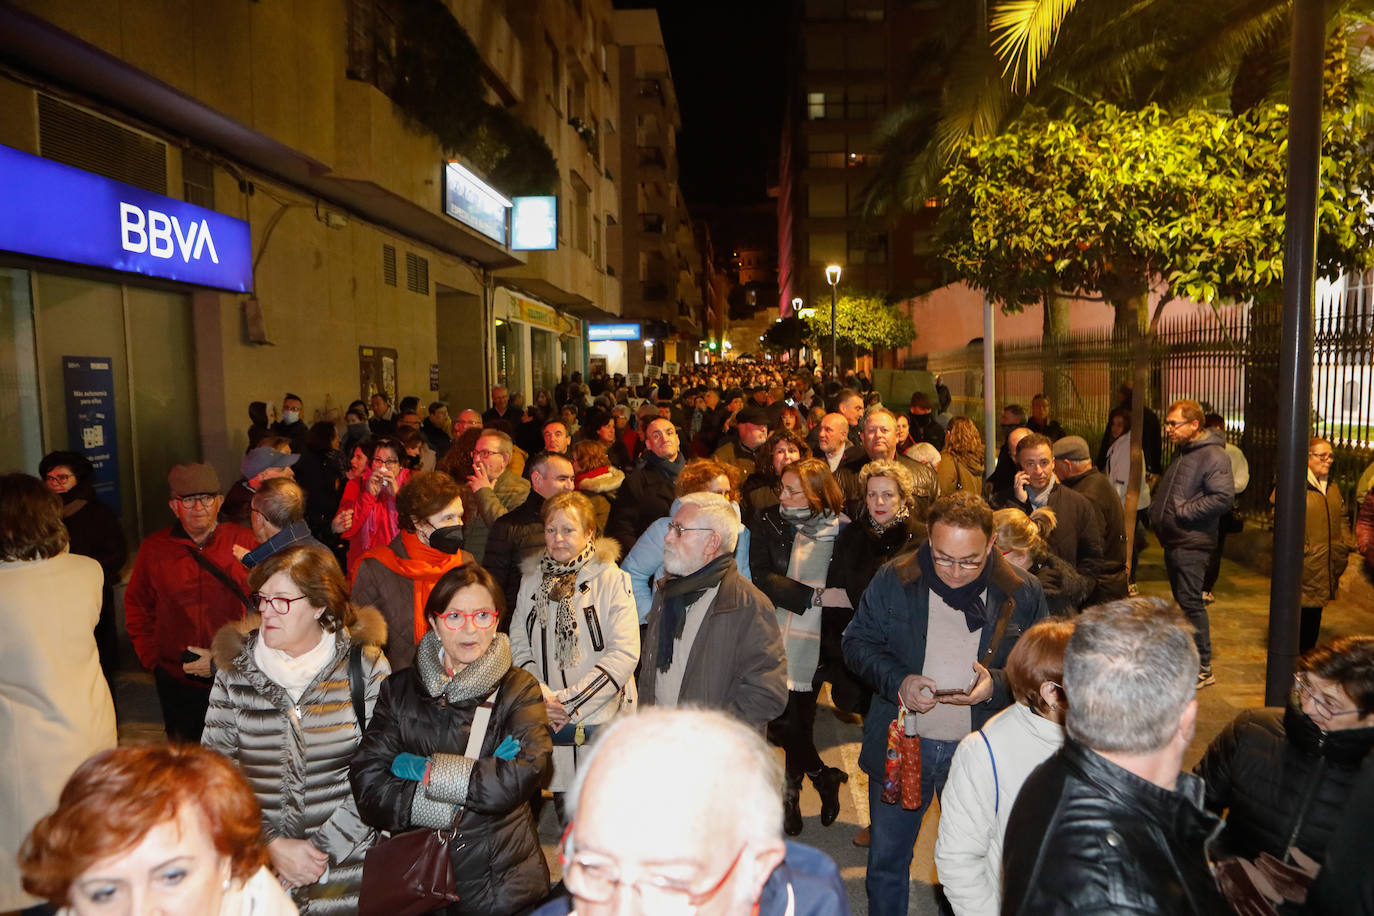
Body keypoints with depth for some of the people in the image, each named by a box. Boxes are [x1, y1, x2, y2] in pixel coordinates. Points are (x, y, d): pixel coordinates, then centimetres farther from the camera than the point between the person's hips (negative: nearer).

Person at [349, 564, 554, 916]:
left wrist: (426, 770, -17)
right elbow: (368, 788, -10)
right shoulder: (399, 691, 0)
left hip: (503, 884, -1)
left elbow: (525, 773, -22)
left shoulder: (519, 689, -6)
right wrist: (456, 809, -19)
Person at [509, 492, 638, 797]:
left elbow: (625, 653, -11)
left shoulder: (612, 581, -4)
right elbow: (518, 645, 7)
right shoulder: (531, 582, 10)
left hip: (602, 724, -3)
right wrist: (541, 696, -9)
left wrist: (569, 701, -13)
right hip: (546, 726, 3)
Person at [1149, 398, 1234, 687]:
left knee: (1190, 601, -6)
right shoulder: (1181, 453, 16)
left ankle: (1203, 668, 2)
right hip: (1173, 540, 9)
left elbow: (1223, 497, -24)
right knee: (1184, 601, 16)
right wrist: (1156, 513, 15)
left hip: (1192, 542, -9)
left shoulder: (1212, 455, -14)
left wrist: (1183, 511, -19)